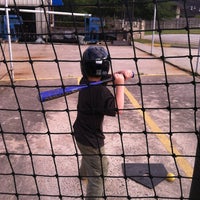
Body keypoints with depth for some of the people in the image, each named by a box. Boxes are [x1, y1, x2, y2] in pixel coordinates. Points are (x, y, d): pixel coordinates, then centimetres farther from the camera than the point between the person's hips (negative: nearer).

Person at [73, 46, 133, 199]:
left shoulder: (85, 81, -7)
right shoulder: (100, 90, -31)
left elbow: (105, 78, 5)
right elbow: (118, 110, -28)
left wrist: (121, 74, -12)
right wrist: (120, 84, -26)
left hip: (81, 133, 10)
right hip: (91, 139, -10)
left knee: (88, 156, 38)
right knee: (98, 175, 3)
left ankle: (84, 173, 68)